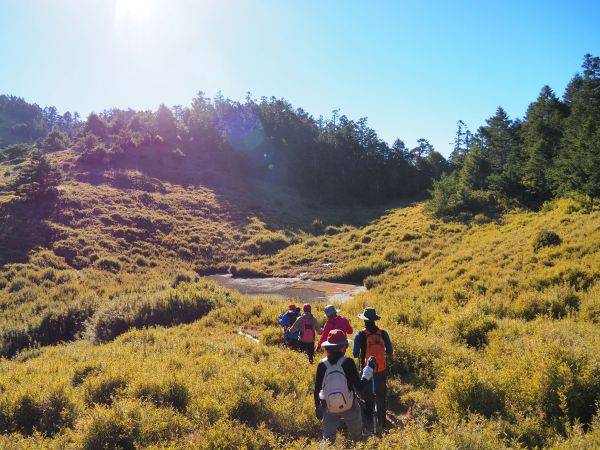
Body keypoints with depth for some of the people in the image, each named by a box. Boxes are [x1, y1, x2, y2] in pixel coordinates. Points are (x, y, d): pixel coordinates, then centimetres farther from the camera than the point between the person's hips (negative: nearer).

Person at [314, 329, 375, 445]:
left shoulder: (322, 364, -10)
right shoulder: (348, 362, -17)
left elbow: (317, 390, -3)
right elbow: (359, 387, -15)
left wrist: (317, 407, 11)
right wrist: (369, 369, -6)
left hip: (329, 408, 2)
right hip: (349, 407, -2)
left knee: (328, 440, 13)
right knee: (357, 438, 20)